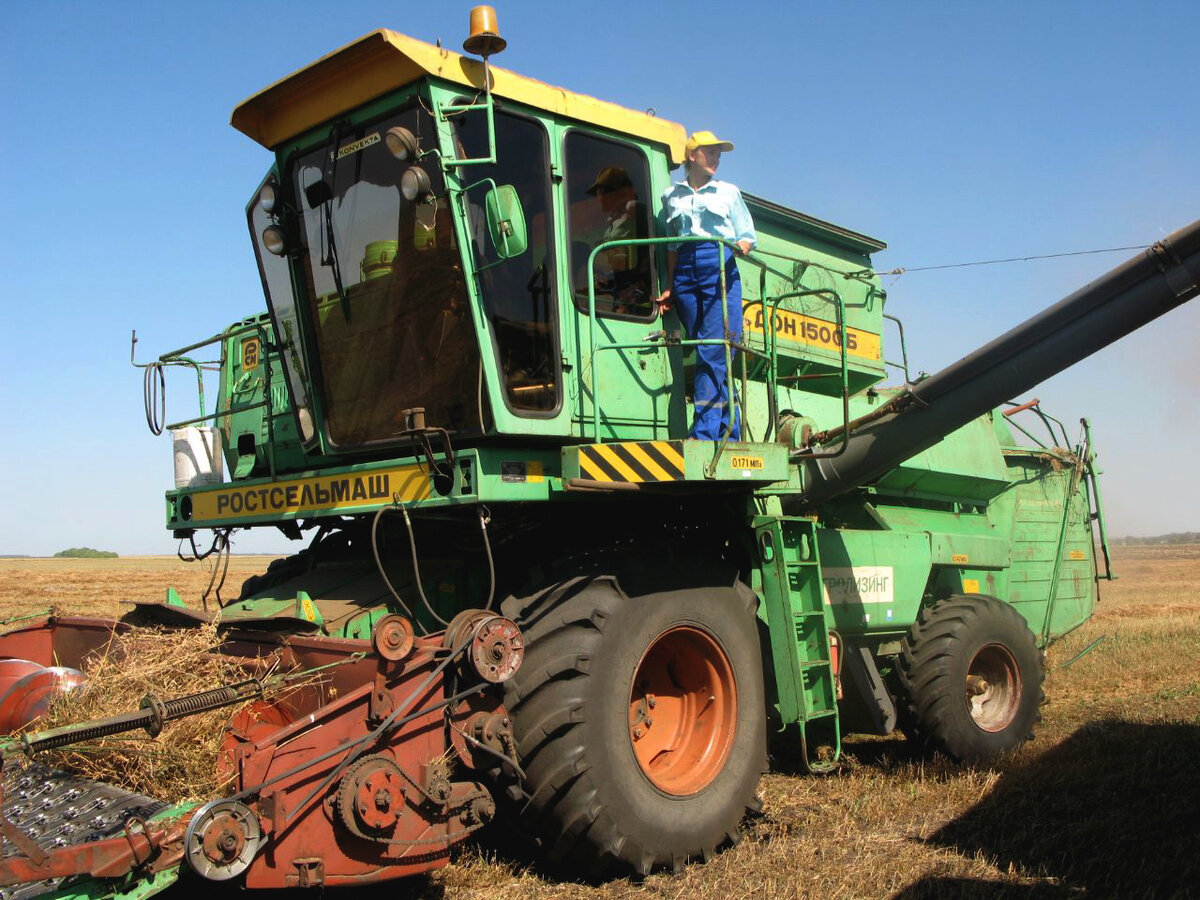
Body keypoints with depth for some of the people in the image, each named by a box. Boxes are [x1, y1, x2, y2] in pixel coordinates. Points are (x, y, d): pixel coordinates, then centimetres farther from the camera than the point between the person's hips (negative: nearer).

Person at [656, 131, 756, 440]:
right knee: (703, 352, -2)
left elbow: (747, 236, 13)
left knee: (713, 353, -14)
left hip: (720, 267, -2)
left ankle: (704, 433, -19)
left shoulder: (728, 191, 16)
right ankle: (730, 433, 2)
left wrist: (741, 246, -10)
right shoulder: (671, 196, 19)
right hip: (686, 271, 2)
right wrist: (670, 287, 10)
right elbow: (672, 245, 18)